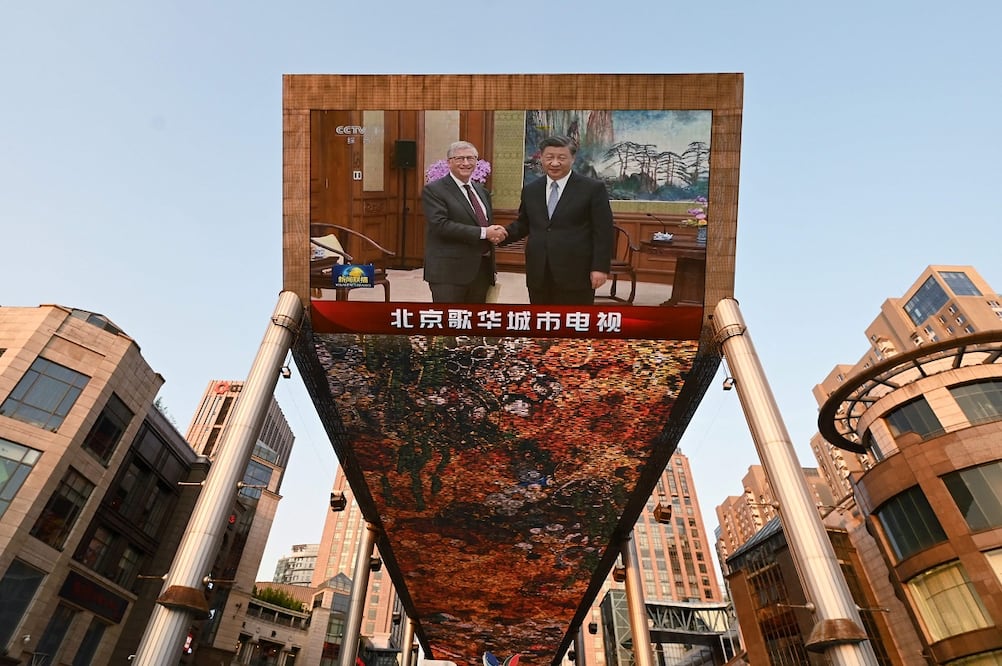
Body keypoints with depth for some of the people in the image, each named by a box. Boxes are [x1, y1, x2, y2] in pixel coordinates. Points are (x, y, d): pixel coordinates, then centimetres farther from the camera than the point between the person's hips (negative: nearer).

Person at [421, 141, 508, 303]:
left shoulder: (482, 191, 18)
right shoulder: (433, 190, -4)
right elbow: (441, 225, -17)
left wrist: (495, 233, 3)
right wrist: (484, 232, -19)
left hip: (482, 270, 7)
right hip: (449, 272, -7)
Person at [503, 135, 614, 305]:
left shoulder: (593, 188, -3)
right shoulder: (530, 190, 11)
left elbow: (603, 232, -5)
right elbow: (523, 224, 18)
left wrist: (600, 267, -12)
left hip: (576, 273, -4)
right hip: (538, 274, 5)